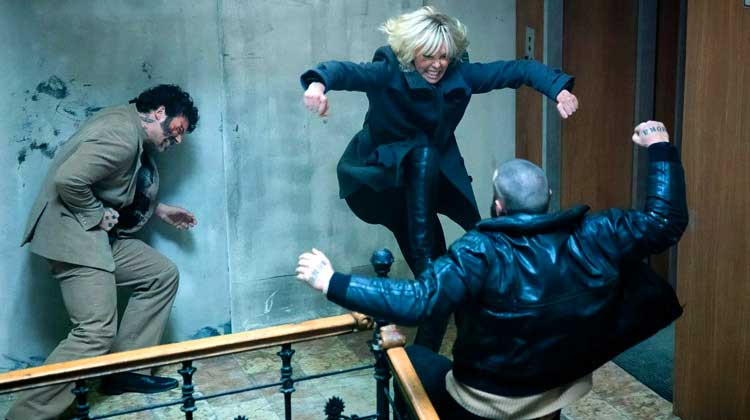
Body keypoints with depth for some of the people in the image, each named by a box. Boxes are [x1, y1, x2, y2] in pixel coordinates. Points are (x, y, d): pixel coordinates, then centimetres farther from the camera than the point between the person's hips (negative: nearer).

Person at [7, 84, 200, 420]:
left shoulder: (136, 135, 13)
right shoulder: (121, 134, -20)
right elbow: (67, 180, -28)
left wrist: (161, 210, 21)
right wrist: (98, 216, -15)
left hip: (102, 234, 11)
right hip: (73, 233, -11)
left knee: (162, 275, 11)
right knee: (97, 332, -16)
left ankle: (124, 371, 15)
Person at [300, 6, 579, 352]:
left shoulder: (460, 75, -9)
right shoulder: (388, 73, -20)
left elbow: (517, 69, -11)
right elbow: (346, 71, -38)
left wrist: (558, 88, -28)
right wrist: (319, 82, -62)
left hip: (429, 181, 4)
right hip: (382, 176, -4)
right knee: (424, 155, -37)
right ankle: (426, 265, -37)